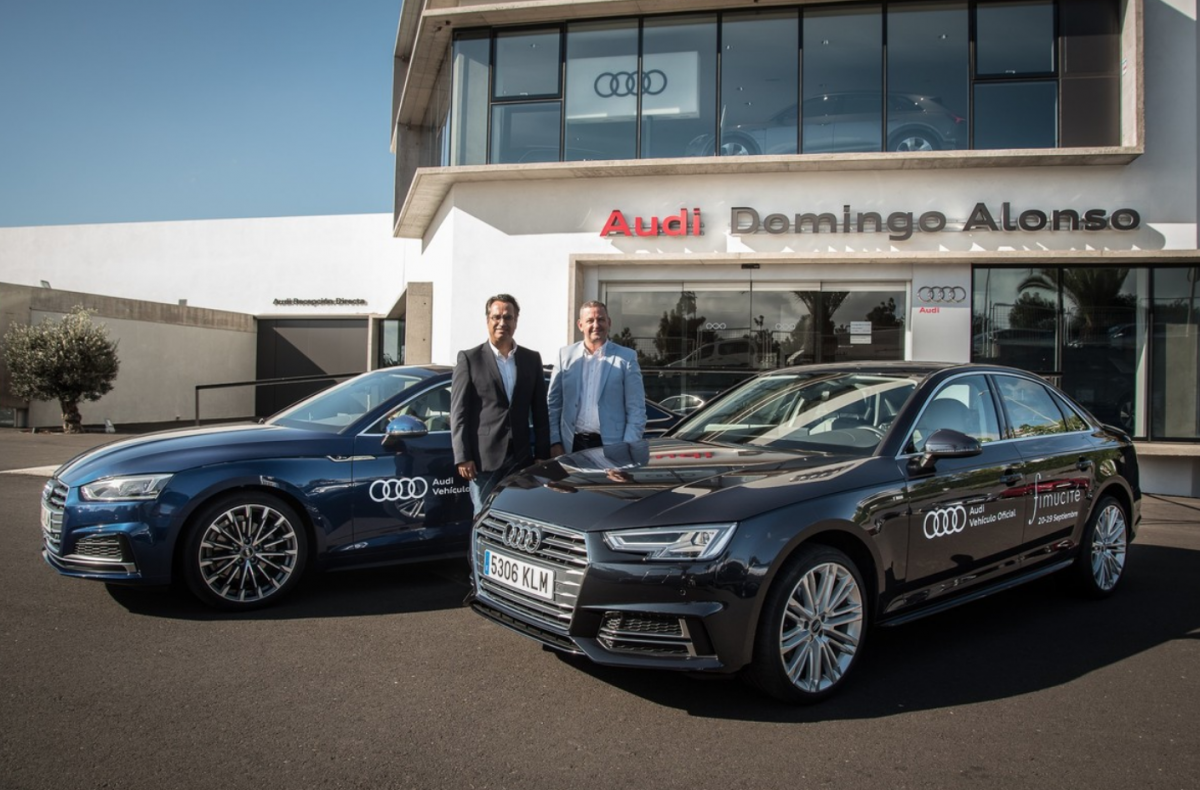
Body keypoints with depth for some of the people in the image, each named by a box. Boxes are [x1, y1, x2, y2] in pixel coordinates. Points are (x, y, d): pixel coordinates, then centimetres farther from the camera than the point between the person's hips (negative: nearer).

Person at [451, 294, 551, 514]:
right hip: (484, 457, -3)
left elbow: (540, 412, 12)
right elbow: (459, 413, -2)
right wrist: (462, 457, -9)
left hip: (521, 457, 3)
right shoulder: (469, 359, 1)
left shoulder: (532, 359, 11)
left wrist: (543, 455, 6)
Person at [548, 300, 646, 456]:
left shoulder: (627, 357, 0)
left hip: (611, 447, -2)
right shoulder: (565, 355, 7)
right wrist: (554, 442, 2)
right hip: (571, 446, 2)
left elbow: (636, 410, -1)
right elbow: (553, 404, 9)